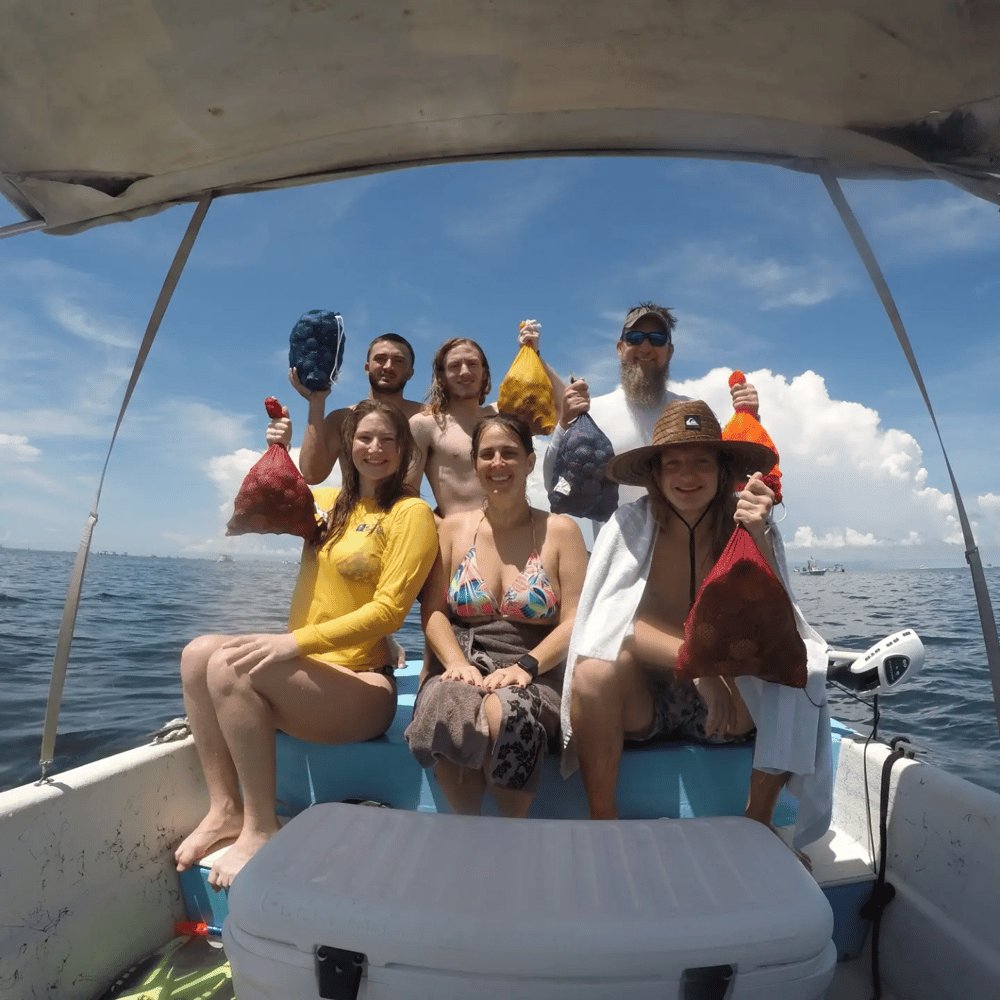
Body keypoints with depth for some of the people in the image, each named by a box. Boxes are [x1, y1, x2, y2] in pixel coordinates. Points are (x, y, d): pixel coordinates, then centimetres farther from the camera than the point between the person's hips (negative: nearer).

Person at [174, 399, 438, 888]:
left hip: (363, 686, -7)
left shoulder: (411, 513, -9)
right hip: (306, 669, 7)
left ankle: (261, 829, -12)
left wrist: (295, 641, -24)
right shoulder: (328, 501, 12)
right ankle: (225, 808, -5)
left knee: (231, 665, -24)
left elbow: (388, 610, -18)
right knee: (199, 652, -12)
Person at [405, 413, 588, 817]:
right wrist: (458, 662, -14)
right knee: (443, 711, -33)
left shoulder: (560, 531, 5)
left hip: (536, 676, -1)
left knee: (504, 714, -35)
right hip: (460, 667, 2)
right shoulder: (453, 527, 12)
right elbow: (433, 612, 5)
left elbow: (574, 621, -2)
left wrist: (524, 667, -17)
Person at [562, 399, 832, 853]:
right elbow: (612, 626, -18)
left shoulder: (750, 527, -6)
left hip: (726, 702, 2)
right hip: (640, 700, -2)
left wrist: (757, 538, -29)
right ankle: (601, 820, -10)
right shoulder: (631, 524, -12)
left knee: (797, 673, -22)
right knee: (594, 670, -32)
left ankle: (757, 821, -2)